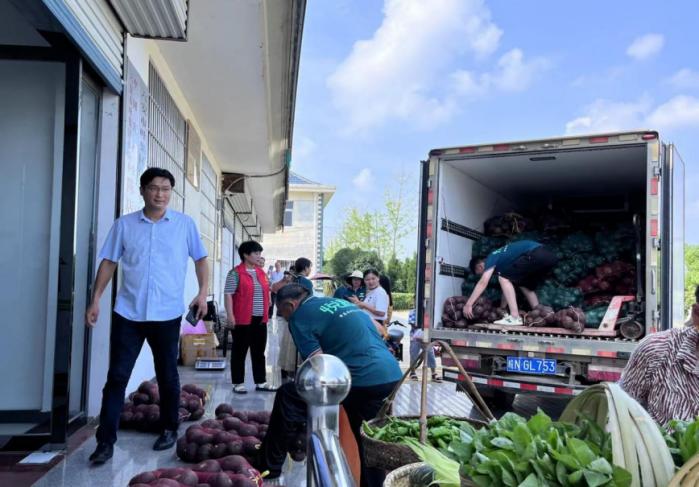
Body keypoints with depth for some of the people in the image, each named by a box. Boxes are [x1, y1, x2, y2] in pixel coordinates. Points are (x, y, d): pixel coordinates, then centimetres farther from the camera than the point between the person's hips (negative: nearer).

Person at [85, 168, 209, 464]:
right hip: (128, 313, 1)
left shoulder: (185, 224, 3)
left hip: (167, 315, 0)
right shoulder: (124, 224, 5)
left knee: (167, 377, 11)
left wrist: (202, 293, -2)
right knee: (116, 377, 1)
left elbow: (200, 259, 9)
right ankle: (105, 441, 10)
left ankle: (169, 430, 28)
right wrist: (95, 300, 0)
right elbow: (108, 262, 6)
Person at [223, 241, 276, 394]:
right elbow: (228, 294, -11)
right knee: (240, 352, 3)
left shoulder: (261, 272, 13)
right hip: (242, 320, -7)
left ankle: (261, 382, 20)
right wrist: (230, 315, -18)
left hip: (260, 319, 7)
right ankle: (238, 383, 11)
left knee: (259, 351, 12)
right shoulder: (236, 273, -8)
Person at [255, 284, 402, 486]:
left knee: (287, 398, 5)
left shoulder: (300, 316, 1)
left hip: (362, 379, -8)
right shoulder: (340, 301, 24)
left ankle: (268, 467, 14)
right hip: (392, 375, 8)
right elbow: (380, 332, 31)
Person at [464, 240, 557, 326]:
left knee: (503, 278, -2)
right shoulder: (499, 258, 30)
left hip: (536, 255, -10)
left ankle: (515, 317, -9)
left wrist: (468, 304, -5)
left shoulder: (491, 259, 5)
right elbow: (507, 286, 34)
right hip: (548, 256, 10)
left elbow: (483, 283, -5)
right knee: (526, 286, 27)